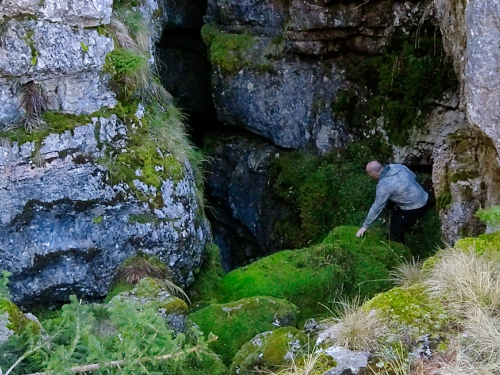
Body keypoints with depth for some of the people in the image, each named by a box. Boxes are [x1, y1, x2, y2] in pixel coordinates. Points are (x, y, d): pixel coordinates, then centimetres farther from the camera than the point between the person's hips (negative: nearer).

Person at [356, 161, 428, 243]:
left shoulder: (384, 186, -25)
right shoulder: (398, 166, -5)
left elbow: (376, 207, -18)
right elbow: (413, 176, 10)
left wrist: (365, 226, -7)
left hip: (414, 208, -9)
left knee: (394, 233, 4)